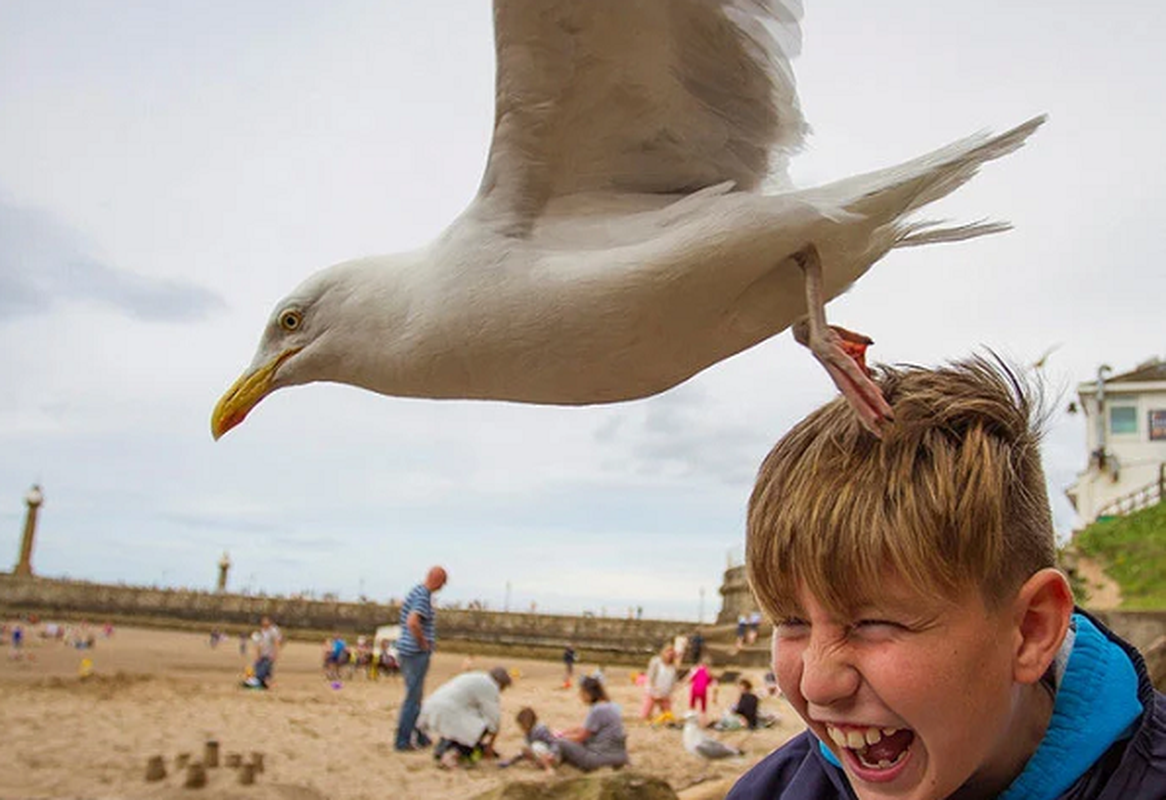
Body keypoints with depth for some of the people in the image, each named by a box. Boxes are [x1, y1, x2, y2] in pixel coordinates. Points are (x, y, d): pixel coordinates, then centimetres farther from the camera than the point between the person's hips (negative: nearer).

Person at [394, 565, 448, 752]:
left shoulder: (416, 591, 11)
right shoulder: (424, 597, -18)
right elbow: (412, 623, -31)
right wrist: (424, 643, -17)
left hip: (407, 651, 10)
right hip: (417, 653, -10)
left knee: (415, 696, 17)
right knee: (413, 697, -1)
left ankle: (418, 736, 27)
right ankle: (403, 741, 5)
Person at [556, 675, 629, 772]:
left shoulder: (597, 710, -16)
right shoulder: (609, 706, 12)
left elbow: (581, 737, -9)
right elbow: (583, 729, 20)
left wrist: (560, 738, 5)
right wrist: (562, 734, 15)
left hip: (605, 756, -10)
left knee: (561, 743, -13)